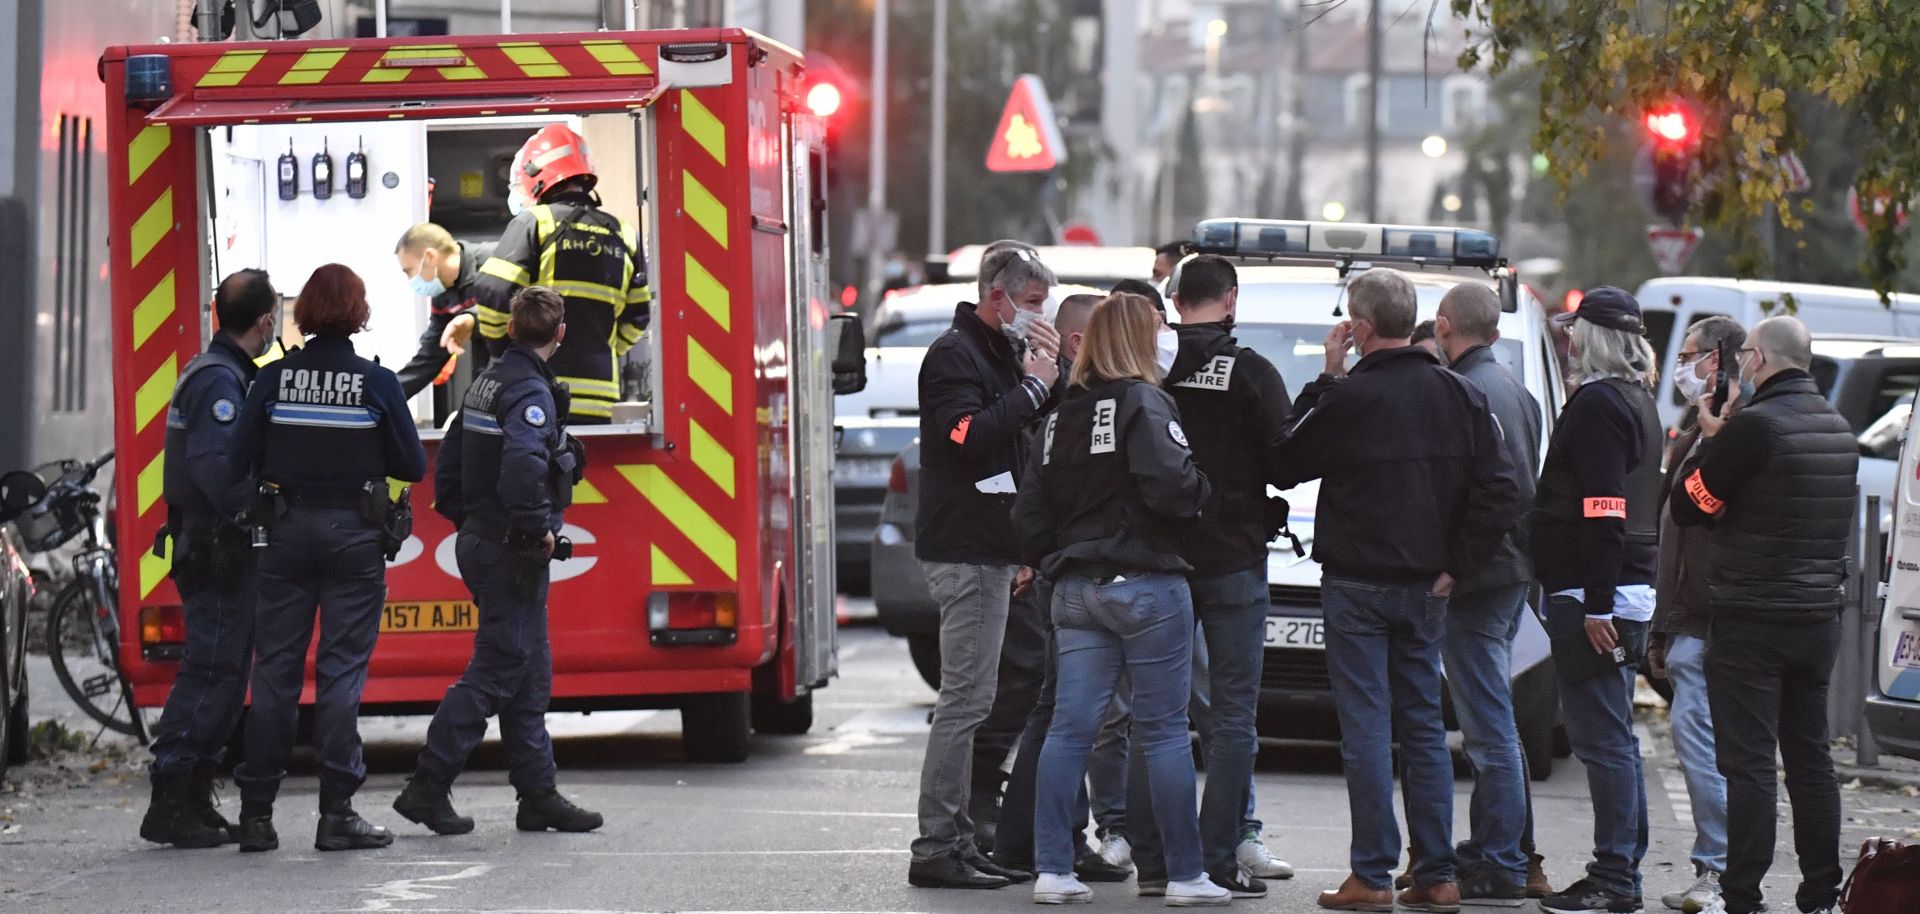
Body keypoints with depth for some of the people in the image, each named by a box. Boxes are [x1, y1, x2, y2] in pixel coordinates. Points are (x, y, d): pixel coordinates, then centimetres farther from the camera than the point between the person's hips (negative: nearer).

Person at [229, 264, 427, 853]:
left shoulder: (274, 379, -2)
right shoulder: (376, 384, -7)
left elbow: (240, 461, -4)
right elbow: (412, 466, -2)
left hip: (287, 532, 2)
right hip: (355, 533, -2)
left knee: (275, 667, 7)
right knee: (341, 670, 1)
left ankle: (257, 812, 7)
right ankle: (337, 814, -3)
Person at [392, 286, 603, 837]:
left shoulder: (488, 382, 12)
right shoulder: (531, 391, -17)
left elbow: (448, 464, 18)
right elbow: (522, 463, -34)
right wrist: (539, 527, -22)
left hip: (480, 540, 10)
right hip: (512, 552, -10)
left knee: (530, 673, 13)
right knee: (495, 672, -6)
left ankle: (538, 795, 15)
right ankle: (428, 787, -7)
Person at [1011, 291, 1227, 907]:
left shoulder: (1062, 414, 11)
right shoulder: (1144, 403, -10)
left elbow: (1030, 510, 13)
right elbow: (1170, 486, -23)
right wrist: (1200, 490, -2)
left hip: (1076, 589, 6)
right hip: (1145, 584, -6)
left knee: (1070, 728, 5)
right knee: (1164, 730, 0)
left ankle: (1053, 869, 1)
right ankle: (1185, 874, 3)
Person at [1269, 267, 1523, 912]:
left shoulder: (1347, 399, -12)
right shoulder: (1459, 397, 2)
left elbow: (1284, 467, 2)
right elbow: (1500, 495, 0)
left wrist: (1325, 381, 3)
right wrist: (1455, 567, 5)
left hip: (1357, 585, -5)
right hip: (1426, 588, 5)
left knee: (1367, 726, -2)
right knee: (1424, 725, 11)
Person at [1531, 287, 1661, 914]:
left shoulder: (1598, 405, -14)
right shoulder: (1637, 402, 17)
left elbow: (1604, 513, -21)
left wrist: (1596, 605, -22)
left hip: (1591, 592, -10)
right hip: (1630, 589, 10)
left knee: (1602, 737, -9)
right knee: (1612, 737, 14)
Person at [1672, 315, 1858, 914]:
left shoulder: (1755, 427, -16)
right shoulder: (1838, 430, 9)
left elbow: (1690, 505, -9)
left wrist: (1709, 439, 6)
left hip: (1752, 618, -7)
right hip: (1819, 616, 7)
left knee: (1748, 761, -5)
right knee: (1809, 755, 13)